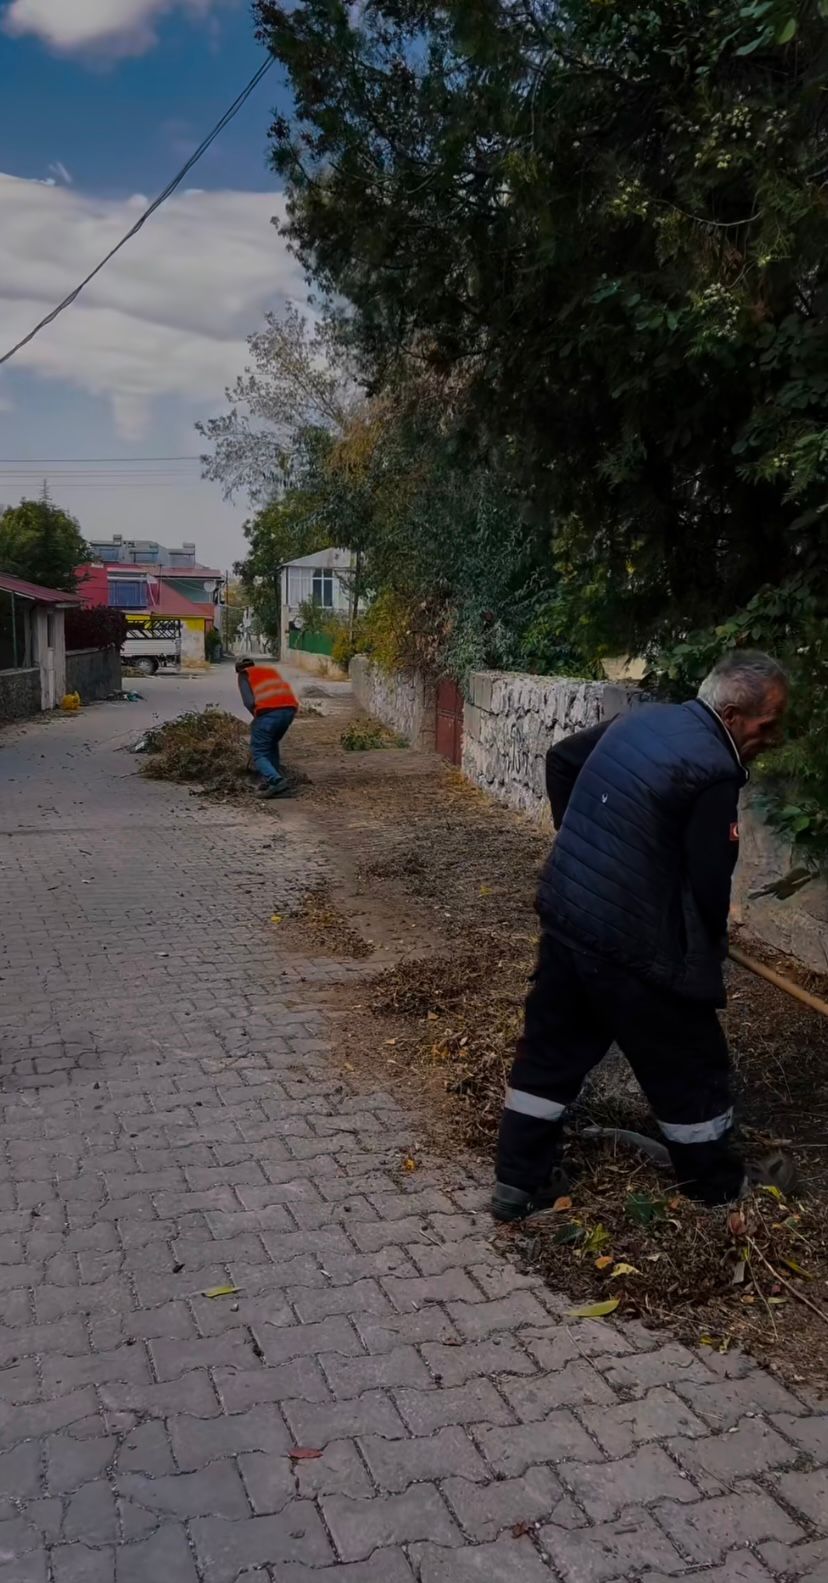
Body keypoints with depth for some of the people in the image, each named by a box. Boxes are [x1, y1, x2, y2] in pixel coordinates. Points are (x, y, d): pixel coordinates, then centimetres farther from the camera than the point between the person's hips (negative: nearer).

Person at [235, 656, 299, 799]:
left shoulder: (244, 675, 15)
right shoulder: (271, 669, 32)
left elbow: (249, 701, -1)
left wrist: (256, 716, 16)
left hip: (268, 712, -6)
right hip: (290, 707, 6)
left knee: (259, 753, 4)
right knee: (272, 745, 28)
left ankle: (277, 782, -15)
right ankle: (272, 779, 23)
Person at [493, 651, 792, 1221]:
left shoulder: (641, 719, 6)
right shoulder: (715, 769, -20)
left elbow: (561, 760, 19)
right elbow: (710, 880, -17)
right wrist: (711, 948, 3)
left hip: (564, 914, 8)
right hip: (631, 944, -8)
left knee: (550, 1049, 17)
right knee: (691, 1068, 13)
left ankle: (520, 1181, 27)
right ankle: (720, 1190, 32)